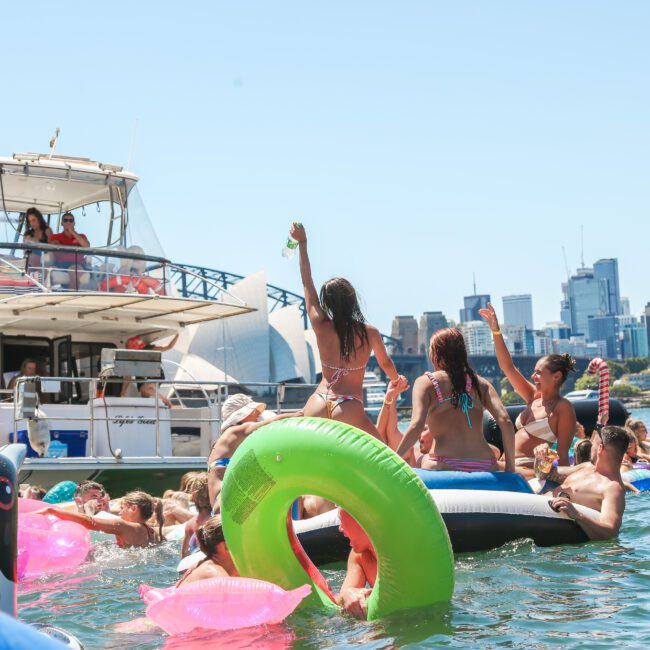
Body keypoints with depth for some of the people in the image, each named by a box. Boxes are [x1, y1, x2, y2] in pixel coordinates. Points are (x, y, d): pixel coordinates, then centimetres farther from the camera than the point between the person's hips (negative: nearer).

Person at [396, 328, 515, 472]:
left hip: (444, 467, -4)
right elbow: (505, 421, 4)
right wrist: (510, 466, 9)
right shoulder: (481, 383, 16)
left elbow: (417, 426, -8)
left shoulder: (426, 382, 7)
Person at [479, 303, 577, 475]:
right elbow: (508, 367, 15)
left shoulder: (563, 408, -6)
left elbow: (563, 454, -10)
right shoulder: (534, 397, 16)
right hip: (510, 467, 9)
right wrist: (496, 331, 9)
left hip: (530, 470, -9)